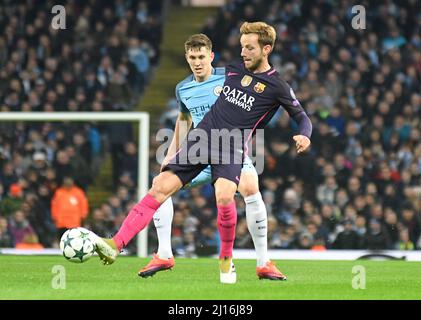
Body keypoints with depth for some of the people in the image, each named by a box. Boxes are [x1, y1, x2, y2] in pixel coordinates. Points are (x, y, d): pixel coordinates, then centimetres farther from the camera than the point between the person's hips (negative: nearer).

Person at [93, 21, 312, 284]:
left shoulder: (277, 86, 1)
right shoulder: (233, 69, 15)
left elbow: (301, 117, 6)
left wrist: (304, 136, -10)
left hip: (232, 145, -4)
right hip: (202, 136, 4)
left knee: (224, 196, -31)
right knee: (162, 186, -12)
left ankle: (226, 259, -5)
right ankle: (116, 245, -18)